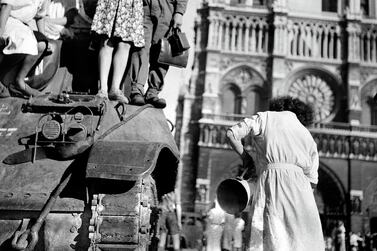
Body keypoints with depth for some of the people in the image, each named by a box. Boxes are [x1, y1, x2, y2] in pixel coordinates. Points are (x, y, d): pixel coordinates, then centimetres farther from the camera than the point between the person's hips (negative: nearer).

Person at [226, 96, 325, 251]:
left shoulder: (265, 117, 19)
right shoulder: (307, 135, 26)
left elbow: (231, 134, 11)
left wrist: (245, 158, 21)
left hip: (270, 180, -2)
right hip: (299, 185, 2)